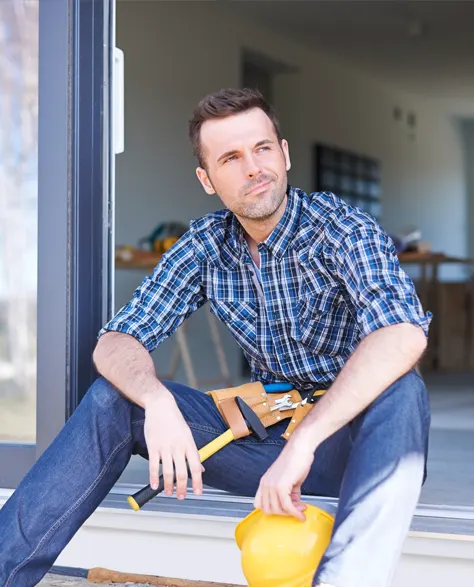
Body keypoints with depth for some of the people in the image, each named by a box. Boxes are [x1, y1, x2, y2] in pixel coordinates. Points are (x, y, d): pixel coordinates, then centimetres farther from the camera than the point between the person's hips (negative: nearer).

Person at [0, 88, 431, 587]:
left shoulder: (342, 231, -14)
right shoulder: (205, 246, 1)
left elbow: (404, 334, -33)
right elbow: (115, 344, -3)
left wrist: (305, 440, -41)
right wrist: (157, 401, -27)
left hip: (348, 439, -4)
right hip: (265, 434, 4)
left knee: (401, 389, -36)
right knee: (113, 397, -11)